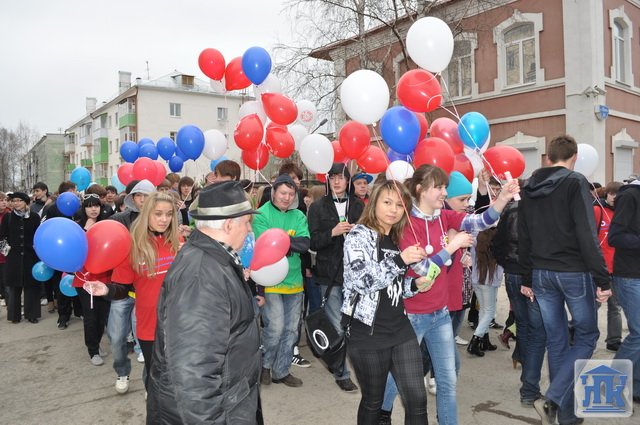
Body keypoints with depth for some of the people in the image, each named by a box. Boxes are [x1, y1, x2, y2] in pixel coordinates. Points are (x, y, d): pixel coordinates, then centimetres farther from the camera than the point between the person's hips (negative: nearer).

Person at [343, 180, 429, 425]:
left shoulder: (396, 239, 12)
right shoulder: (359, 235, -8)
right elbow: (360, 280, -23)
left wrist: (414, 285, 1)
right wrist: (400, 260, -24)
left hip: (400, 330, 6)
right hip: (368, 333, -6)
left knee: (417, 400, 3)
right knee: (373, 402, 11)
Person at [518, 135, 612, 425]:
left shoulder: (528, 189, 9)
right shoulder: (575, 182, -9)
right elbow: (587, 236, -16)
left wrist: (527, 278, 18)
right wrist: (603, 279, -12)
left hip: (541, 274, 5)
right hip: (574, 273, -5)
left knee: (556, 341, 12)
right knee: (587, 335, 10)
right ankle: (552, 398, -3)